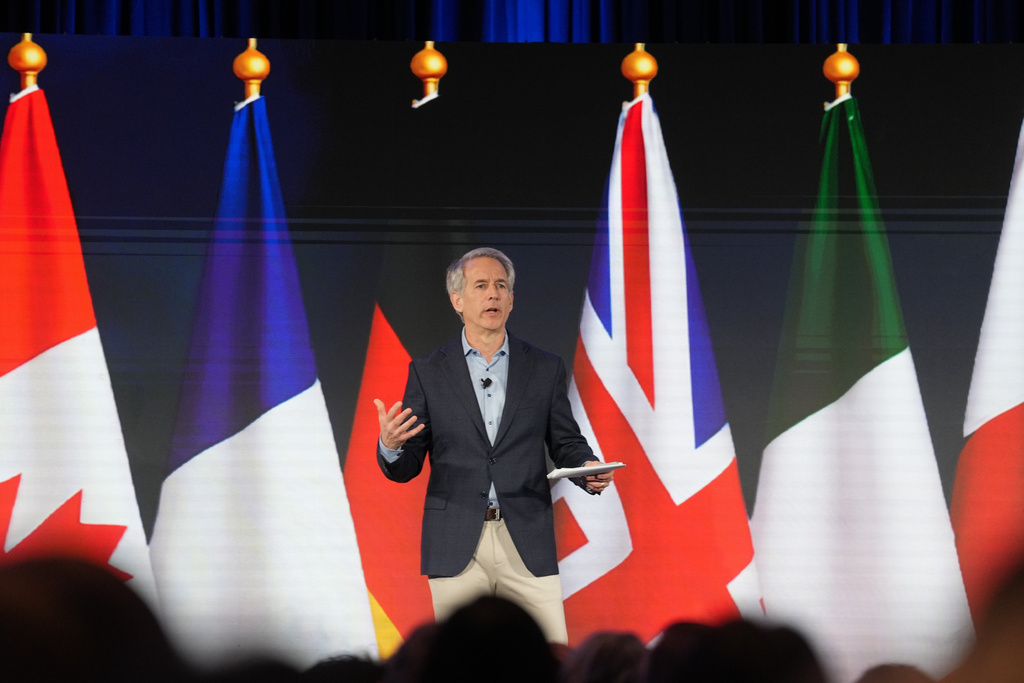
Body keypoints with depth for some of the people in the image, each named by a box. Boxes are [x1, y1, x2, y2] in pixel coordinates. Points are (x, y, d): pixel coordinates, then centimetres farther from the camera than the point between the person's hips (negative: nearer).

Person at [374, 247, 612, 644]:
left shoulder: (544, 369, 9)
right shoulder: (428, 373, 6)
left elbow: (565, 444, 13)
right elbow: (406, 468, 6)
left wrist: (589, 470, -10)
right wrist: (390, 446, -17)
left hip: (527, 544, 1)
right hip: (457, 547, -1)